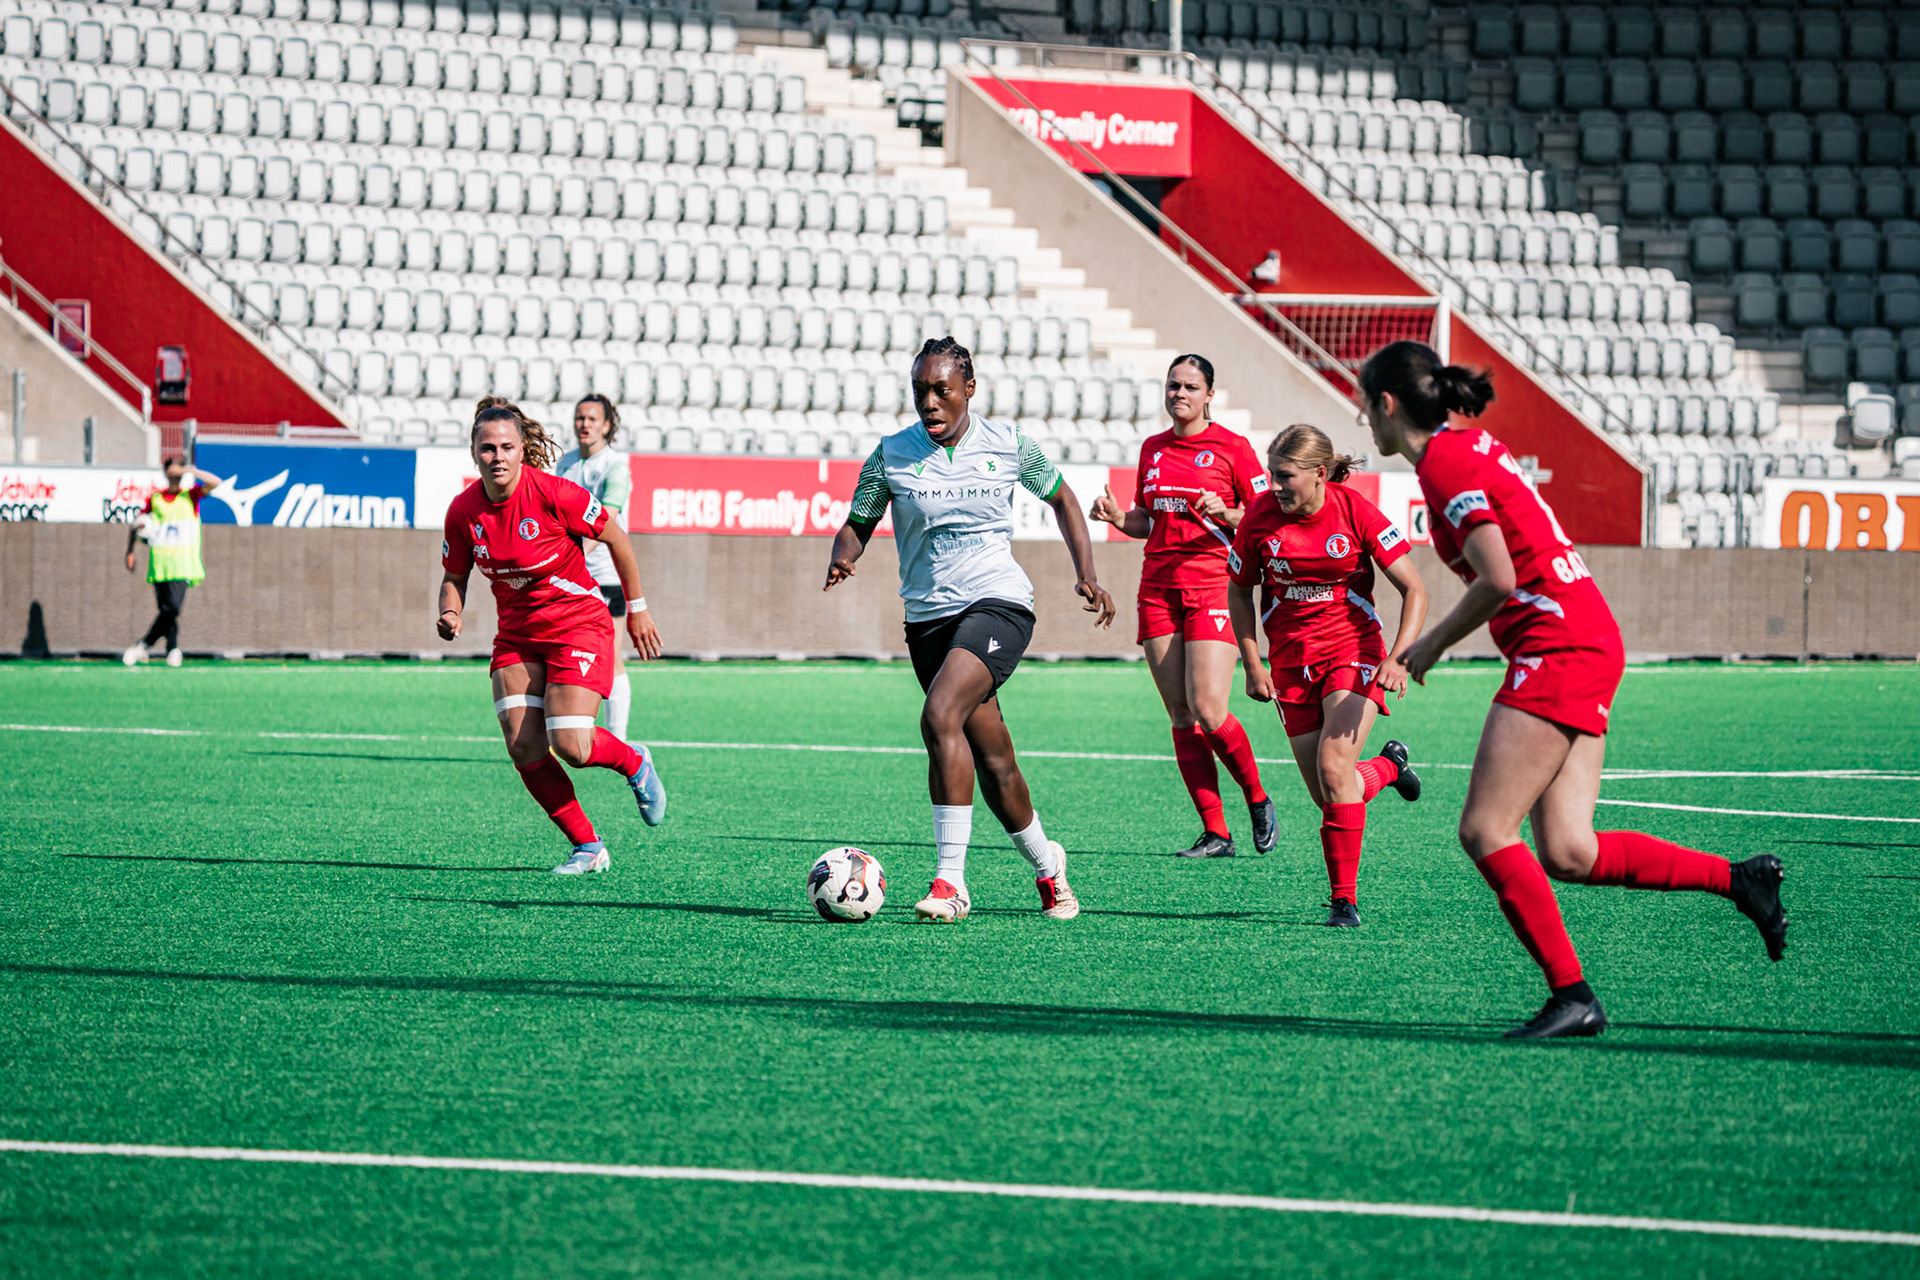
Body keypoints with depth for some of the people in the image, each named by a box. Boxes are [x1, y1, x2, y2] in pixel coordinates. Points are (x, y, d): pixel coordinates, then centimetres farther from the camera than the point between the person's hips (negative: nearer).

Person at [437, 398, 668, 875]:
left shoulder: (552, 494, -19)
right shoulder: (464, 512, -7)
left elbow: (615, 538, -7)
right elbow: (455, 577, 9)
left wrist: (637, 610, 0)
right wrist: (450, 616, -14)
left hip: (579, 625, -5)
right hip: (517, 635, 5)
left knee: (570, 746, -17)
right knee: (524, 749, -9)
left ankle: (636, 765, 18)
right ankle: (588, 847, 8)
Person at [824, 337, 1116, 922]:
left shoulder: (1007, 444, 0)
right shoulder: (892, 454, 1)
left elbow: (1061, 499, 15)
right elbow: (857, 525, 6)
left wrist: (1086, 575, 6)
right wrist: (841, 560, -17)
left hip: (998, 602, -3)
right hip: (929, 616, 3)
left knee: (940, 716, -26)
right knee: (992, 760, 6)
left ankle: (950, 880, -26)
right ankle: (1046, 865, 32)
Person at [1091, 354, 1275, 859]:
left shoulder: (1232, 447, -2)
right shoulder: (1153, 449, 14)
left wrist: (1227, 514, -19)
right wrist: (1118, 517, 1)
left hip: (1212, 586, -5)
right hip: (1158, 587, 5)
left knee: (1208, 711, -15)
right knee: (1181, 717, 0)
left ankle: (1258, 799, 11)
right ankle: (1215, 832, 4)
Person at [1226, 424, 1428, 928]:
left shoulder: (1356, 513, -14)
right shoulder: (1261, 516, -7)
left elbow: (1414, 590, -7)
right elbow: (1239, 591, 10)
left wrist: (1397, 658, -20)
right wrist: (1253, 665, 3)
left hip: (1352, 648, -3)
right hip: (1291, 660, 3)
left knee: (1333, 765, -23)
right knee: (1325, 794, 1)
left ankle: (1344, 898, -14)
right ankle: (1388, 766, 36)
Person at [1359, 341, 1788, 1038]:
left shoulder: (1445, 463, -12)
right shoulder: (1468, 444, 17)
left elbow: (1498, 580, -19)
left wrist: (1433, 643, -5)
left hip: (1558, 642, -9)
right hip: (1587, 643, 9)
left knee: (1485, 831, -9)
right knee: (1568, 853, 4)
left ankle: (1571, 994, -9)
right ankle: (1738, 878, 7)